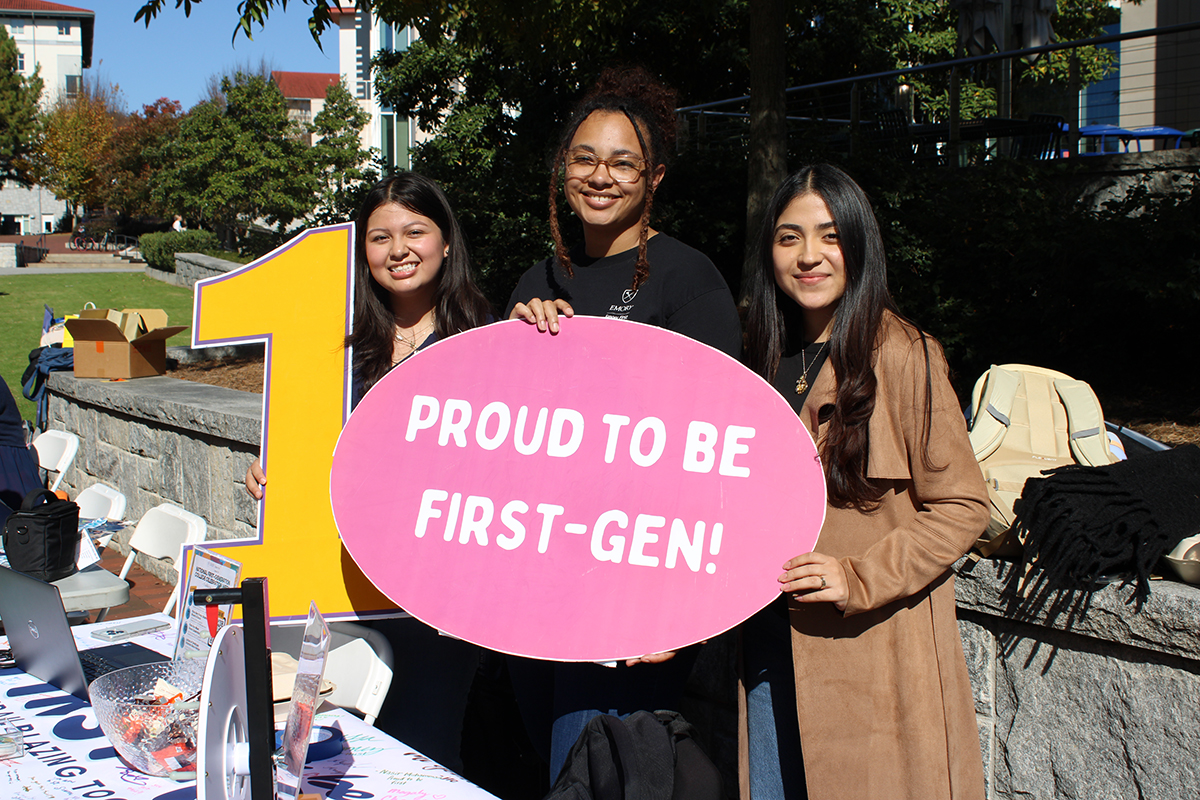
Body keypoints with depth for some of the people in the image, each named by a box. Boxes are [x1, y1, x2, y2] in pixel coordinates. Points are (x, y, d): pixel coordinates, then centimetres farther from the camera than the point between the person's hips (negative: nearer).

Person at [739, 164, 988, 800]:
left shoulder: (902, 357, -12)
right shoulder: (766, 359, 9)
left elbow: (961, 505, -11)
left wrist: (859, 578, -18)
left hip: (873, 656, -5)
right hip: (770, 647, 6)